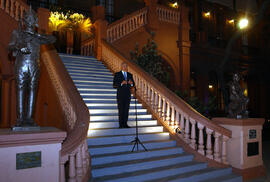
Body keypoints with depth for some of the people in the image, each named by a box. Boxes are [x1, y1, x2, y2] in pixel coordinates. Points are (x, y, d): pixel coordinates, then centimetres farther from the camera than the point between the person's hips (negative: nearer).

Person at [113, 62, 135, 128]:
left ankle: (125, 124, 10)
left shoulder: (130, 75, 10)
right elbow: (114, 85, -7)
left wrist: (131, 83, -12)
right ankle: (121, 124, 3)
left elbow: (133, 85, 12)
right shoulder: (117, 74, -2)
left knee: (126, 109, 4)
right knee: (121, 110, -3)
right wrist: (121, 83, -23)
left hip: (128, 94, 4)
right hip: (120, 94, -4)